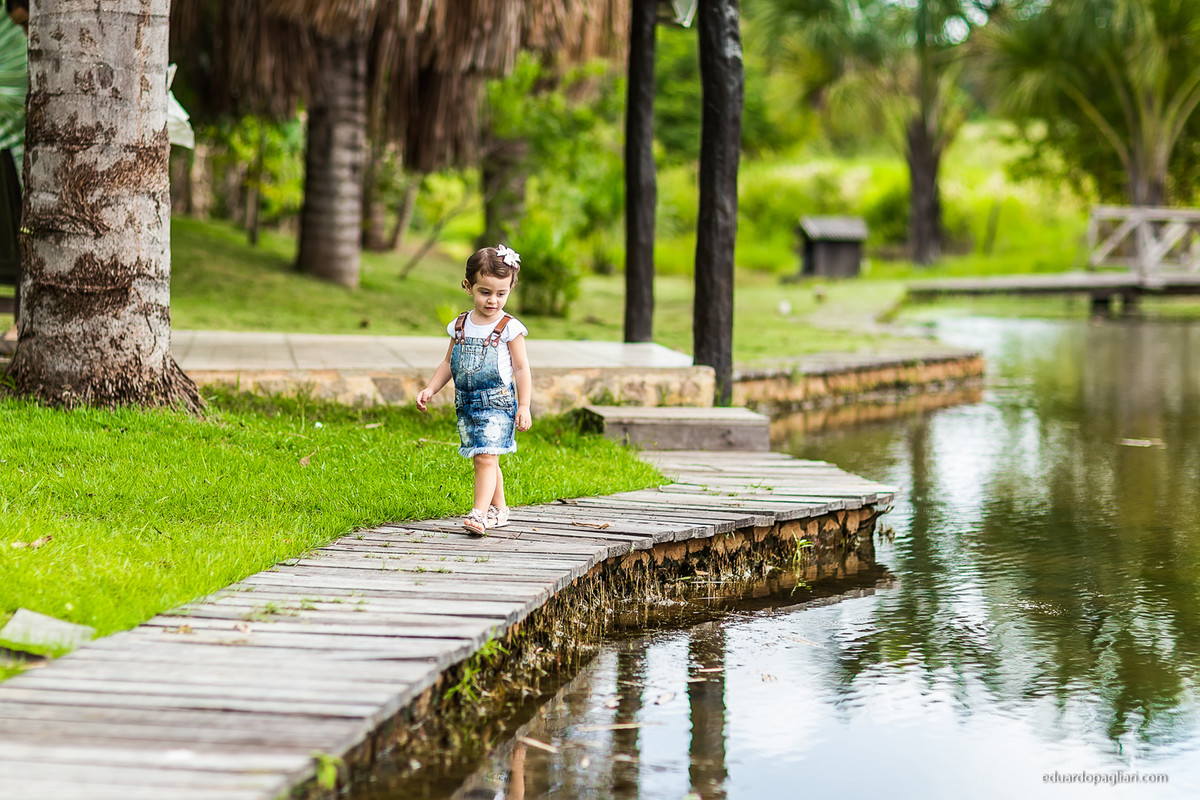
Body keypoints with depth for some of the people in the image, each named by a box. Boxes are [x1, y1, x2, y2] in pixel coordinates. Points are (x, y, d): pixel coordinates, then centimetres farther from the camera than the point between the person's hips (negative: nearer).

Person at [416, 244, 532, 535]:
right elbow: (449, 363, 18)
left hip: (497, 403, -5)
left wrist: (524, 406, -7)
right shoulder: (461, 326, 8)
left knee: (485, 457, -15)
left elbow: (522, 369, -3)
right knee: (482, 459, 11)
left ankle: (480, 513, -20)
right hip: (466, 405, 5)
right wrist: (430, 389, 8)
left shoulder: (509, 328, -5)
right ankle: (498, 510, 24)